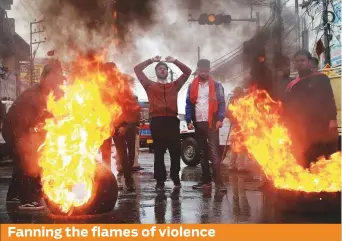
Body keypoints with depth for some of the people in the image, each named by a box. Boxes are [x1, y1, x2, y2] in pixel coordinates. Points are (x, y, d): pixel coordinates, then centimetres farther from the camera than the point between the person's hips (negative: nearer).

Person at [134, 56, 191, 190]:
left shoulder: (175, 85, 19)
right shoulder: (150, 86, 15)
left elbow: (187, 72, 19)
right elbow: (137, 69, 12)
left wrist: (174, 61, 11)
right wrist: (152, 60, 11)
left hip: (172, 120, 1)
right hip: (157, 121, -1)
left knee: (175, 150, 3)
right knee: (159, 152, 0)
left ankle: (175, 177, 18)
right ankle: (160, 180, 5)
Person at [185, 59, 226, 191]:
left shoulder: (216, 85, 3)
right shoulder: (192, 86, 10)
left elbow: (221, 103, -1)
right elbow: (189, 104, 9)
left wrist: (220, 119, -12)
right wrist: (189, 120, -1)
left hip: (211, 123, -4)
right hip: (198, 123, 4)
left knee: (213, 151, -11)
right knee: (202, 152, 9)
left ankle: (218, 181, -13)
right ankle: (206, 180, 16)